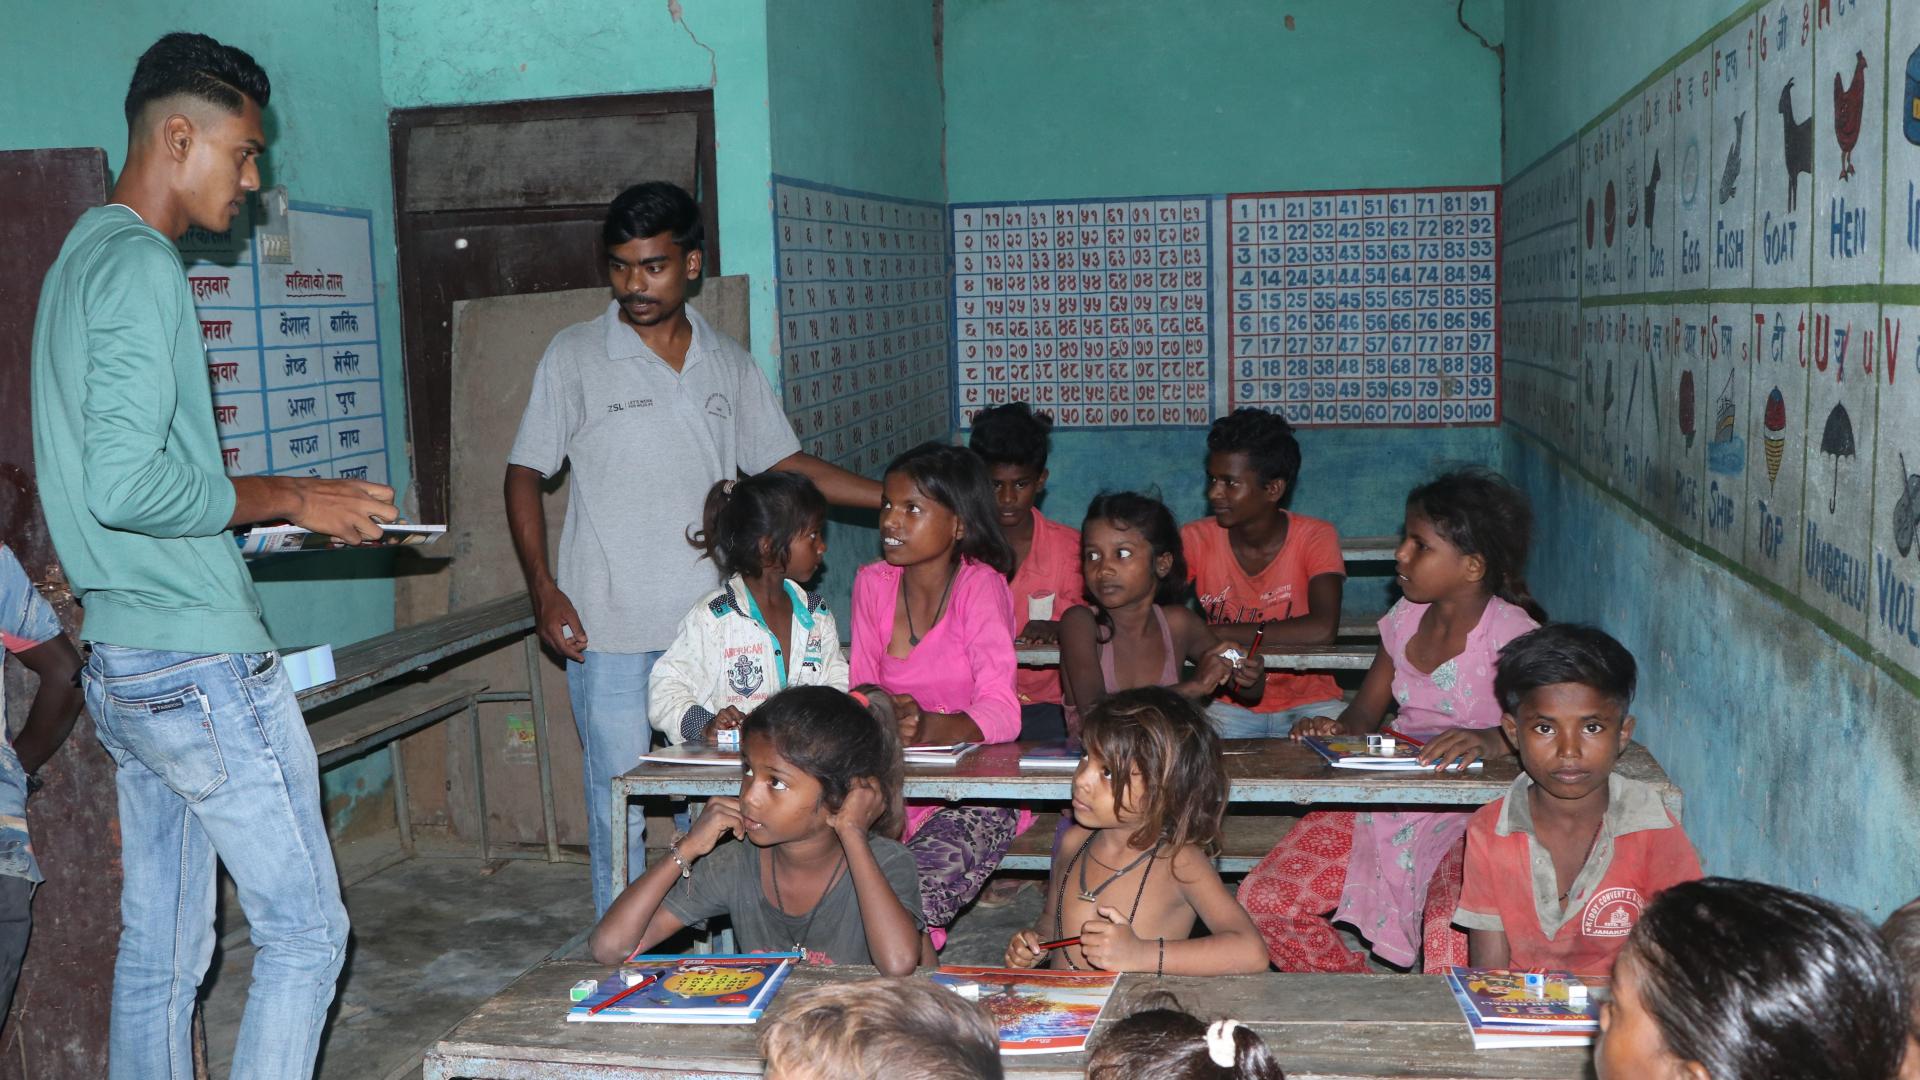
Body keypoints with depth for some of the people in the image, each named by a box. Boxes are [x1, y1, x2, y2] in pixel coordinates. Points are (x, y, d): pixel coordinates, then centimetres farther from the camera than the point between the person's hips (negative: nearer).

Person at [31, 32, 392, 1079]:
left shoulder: (80, 258, 18)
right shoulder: (141, 265, -14)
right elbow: (122, 484, -24)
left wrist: (248, 496, 16)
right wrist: (287, 497, -14)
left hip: (120, 666, 10)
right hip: (201, 662, -10)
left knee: (159, 949, 15)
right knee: (305, 932, -1)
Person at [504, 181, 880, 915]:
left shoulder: (728, 363, 10)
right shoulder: (576, 357, -1)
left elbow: (784, 464, 14)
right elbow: (525, 475, 2)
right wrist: (543, 588, -9)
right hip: (611, 632, -3)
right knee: (621, 811, -1)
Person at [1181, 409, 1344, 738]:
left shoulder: (1315, 537, -9)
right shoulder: (1197, 539, -2)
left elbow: (1322, 629, -24)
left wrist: (1220, 631, -22)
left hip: (1307, 701, -1)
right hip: (1228, 703, 1)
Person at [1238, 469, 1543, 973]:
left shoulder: (1509, 631, -13)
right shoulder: (1406, 617, 7)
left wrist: (1491, 739, -41)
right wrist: (1337, 729, -10)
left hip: (1470, 812, -6)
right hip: (1387, 796, 6)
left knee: (1449, 931, -35)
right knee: (1262, 902, -7)